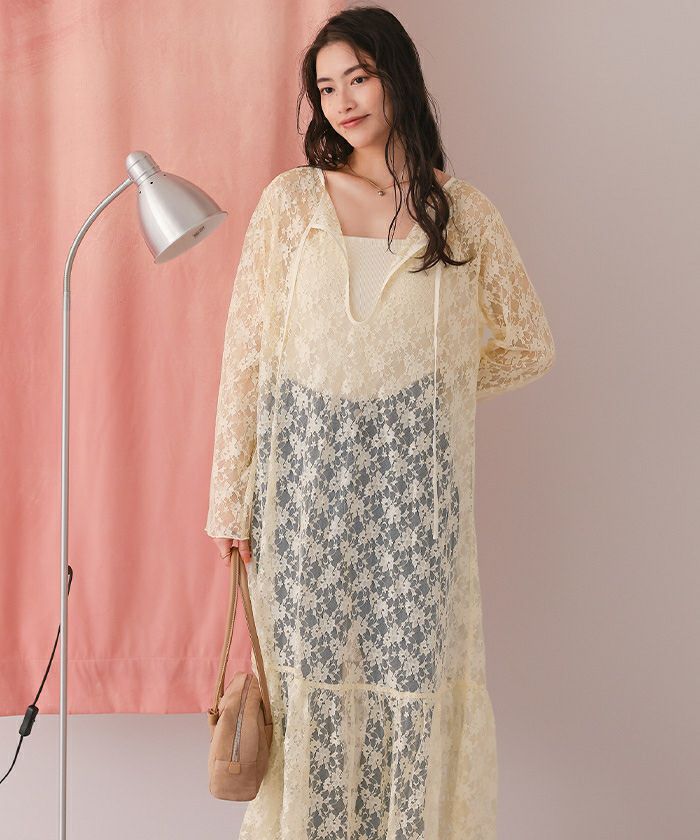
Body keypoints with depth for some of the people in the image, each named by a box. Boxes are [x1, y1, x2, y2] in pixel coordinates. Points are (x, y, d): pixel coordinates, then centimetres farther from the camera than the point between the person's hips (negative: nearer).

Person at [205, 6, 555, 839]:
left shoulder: (465, 215, 3)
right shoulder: (290, 200, 2)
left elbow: (528, 345, 14)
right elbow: (245, 353, 1)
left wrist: (433, 388, 8)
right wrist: (229, 496, -1)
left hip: (413, 474, 0)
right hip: (306, 467, 0)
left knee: (414, 667, 4)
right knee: (308, 668, 7)